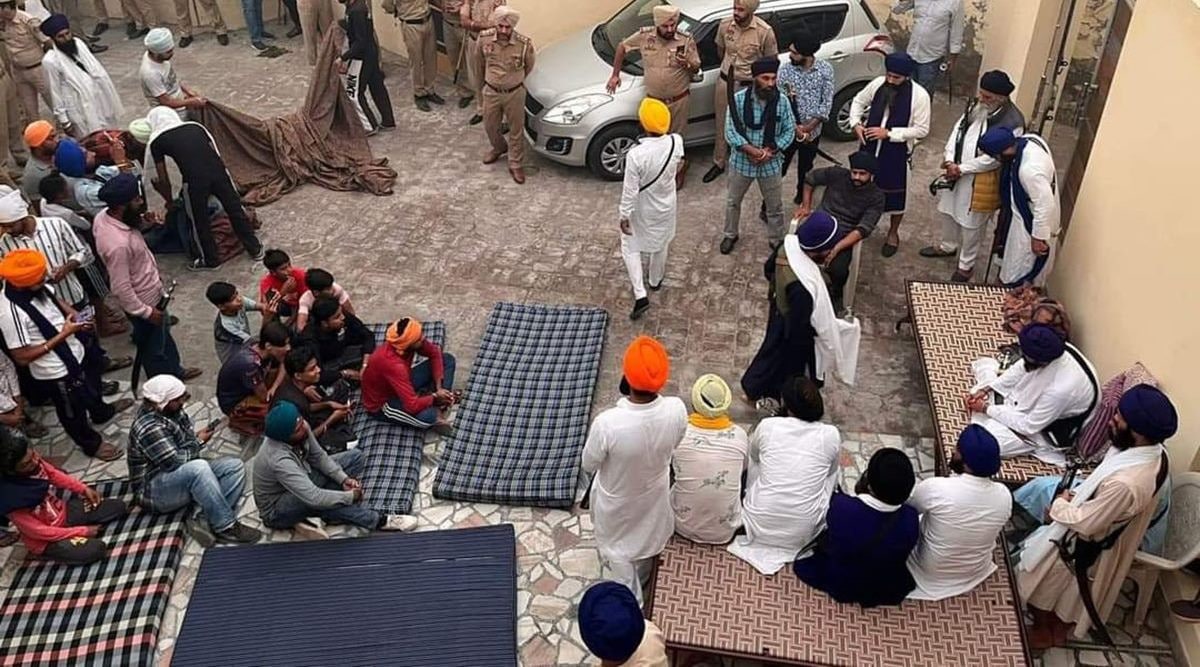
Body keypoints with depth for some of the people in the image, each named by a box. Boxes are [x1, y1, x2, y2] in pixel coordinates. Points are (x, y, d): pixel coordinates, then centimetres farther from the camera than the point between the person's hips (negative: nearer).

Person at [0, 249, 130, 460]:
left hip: (76, 352, 8)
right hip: (56, 373, -8)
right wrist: (62, 335, -29)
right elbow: (22, 357, -30)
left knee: (92, 387, 35)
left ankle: (101, 411, 65)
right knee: (73, 412, 21)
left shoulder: (37, 287, -14)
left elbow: (55, 299, 10)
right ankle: (92, 444, 46)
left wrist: (73, 314, -9)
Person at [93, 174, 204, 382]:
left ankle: (174, 370, 51)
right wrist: (146, 312, -19)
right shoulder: (117, 244, -39)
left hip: (149, 290, 9)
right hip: (143, 300, -9)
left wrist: (142, 222, -8)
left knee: (163, 333, 29)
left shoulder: (104, 215, -12)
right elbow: (122, 289, -31)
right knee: (154, 348, 16)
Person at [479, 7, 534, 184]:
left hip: (515, 93, -2)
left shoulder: (525, 44, -22)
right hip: (491, 92, 2)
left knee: (516, 129, 11)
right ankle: (499, 148, 50)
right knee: (490, 126, 19)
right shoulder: (484, 38, -16)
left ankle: (515, 164, 28)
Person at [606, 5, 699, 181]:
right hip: (653, 100, 2)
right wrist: (615, 74, 4)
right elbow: (622, 47, 4)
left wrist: (686, 65, -28)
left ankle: (678, 168, 37)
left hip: (678, 100, -2)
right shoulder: (644, 35, -12)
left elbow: (696, 69, -5)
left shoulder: (686, 40, -14)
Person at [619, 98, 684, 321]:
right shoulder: (676, 142, -21)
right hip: (665, 206, 4)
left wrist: (624, 215, -11)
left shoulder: (636, 154, -34)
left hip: (642, 210, -4)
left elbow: (630, 191, -24)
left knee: (630, 248, 17)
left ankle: (640, 295, 10)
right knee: (661, 244, 28)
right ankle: (655, 281, 51)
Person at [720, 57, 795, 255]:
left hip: (772, 163, 0)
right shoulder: (739, 99, -16)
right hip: (742, 161, 0)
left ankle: (776, 240, 36)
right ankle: (730, 235, 43)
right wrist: (750, 149, -25)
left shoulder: (782, 101, -12)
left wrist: (771, 150, -19)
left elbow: (789, 131, -5)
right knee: (733, 201, 19)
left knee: (775, 206, 14)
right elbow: (730, 130, -13)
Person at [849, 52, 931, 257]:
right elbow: (858, 101, 9)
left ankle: (893, 233, 35)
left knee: (895, 193, 13)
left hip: (897, 152, -3)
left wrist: (889, 133, -23)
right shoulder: (878, 83, -8)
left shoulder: (919, 95, -20)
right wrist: (856, 123, -9)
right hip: (870, 146, 3)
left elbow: (921, 129, -17)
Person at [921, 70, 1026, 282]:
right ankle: (948, 246, 49)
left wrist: (961, 169, -21)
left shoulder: (1013, 122, -24)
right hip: (956, 170, 7)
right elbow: (958, 128, 2)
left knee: (971, 223, 7)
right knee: (948, 209, 24)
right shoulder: (976, 105, -4)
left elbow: (995, 157, -23)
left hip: (982, 178, -7)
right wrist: (949, 158, -12)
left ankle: (966, 265, 26)